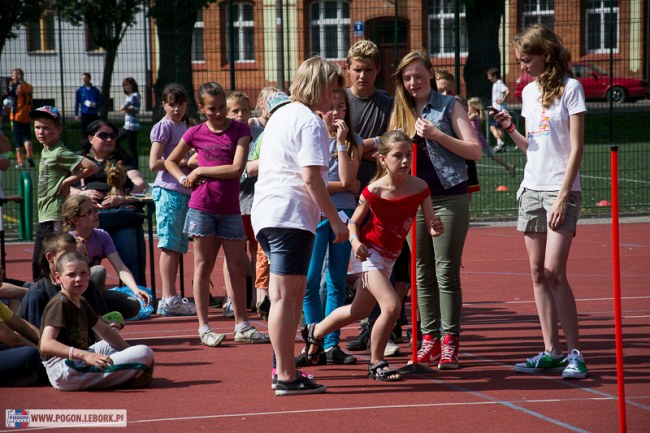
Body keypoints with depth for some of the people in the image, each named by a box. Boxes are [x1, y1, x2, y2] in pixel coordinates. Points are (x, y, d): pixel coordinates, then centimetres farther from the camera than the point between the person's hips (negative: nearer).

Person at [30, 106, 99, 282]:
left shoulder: (59, 153, -14)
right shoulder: (45, 151, 13)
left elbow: (92, 167, -22)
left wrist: (68, 180, -15)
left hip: (56, 218, -9)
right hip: (44, 216, 9)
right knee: (37, 263, 13)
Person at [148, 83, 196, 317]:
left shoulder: (184, 126, 19)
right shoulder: (164, 127, -6)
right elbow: (154, 163, -14)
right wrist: (185, 162, -12)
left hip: (185, 191, 8)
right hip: (169, 190, -8)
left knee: (179, 247, 9)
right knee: (170, 245, -8)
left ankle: (170, 299, 12)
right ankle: (169, 299, -9)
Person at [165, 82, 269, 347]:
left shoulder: (240, 130, 0)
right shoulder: (196, 133, 5)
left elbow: (237, 169, -12)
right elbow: (170, 161, 19)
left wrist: (201, 170, -7)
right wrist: (184, 179, 2)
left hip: (230, 209, 0)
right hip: (201, 207, 0)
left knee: (239, 269, 4)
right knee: (203, 267, 3)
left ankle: (242, 326, 13)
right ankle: (204, 327, 7)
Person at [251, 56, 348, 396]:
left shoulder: (280, 115, 19)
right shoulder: (311, 122, -9)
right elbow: (311, 178, -17)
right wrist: (336, 220, -12)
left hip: (266, 214, 10)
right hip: (291, 216, -10)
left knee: (293, 293, 17)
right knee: (285, 296, -8)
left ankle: (283, 368, 20)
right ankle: (286, 377, -7)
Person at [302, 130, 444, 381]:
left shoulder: (419, 188, -11)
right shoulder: (374, 191, -20)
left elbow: (429, 226, -10)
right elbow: (354, 222, -7)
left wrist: (435, 229, -33)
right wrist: (355, 241, -26)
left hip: (389, 256, 6)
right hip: (368, 253, -6)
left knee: (359, 311, 21)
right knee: (392, 305, -22)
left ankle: (315, 332, 46)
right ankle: (376, 364, -3)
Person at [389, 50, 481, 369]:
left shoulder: (448, 106, 1)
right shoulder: (401, 112, 14)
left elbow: (475, 151, -6)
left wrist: (436, 135, -14)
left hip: (449, 198, -5)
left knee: (446, 271, -5)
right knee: (422, 273, 6)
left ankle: (449, 342, -2)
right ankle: (430, 339, 12)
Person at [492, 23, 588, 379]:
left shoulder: (569, 88, -6)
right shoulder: (529, 92, 13)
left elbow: (576, 147, -9)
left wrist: (563, 196, -15)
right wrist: (511, 130, 0)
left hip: (560, 190, -7)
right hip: (531, 189, 7)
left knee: (554, 272, -13)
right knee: (538, 273, 3)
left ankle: (574, 353, -6)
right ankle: (551, 352, 7)